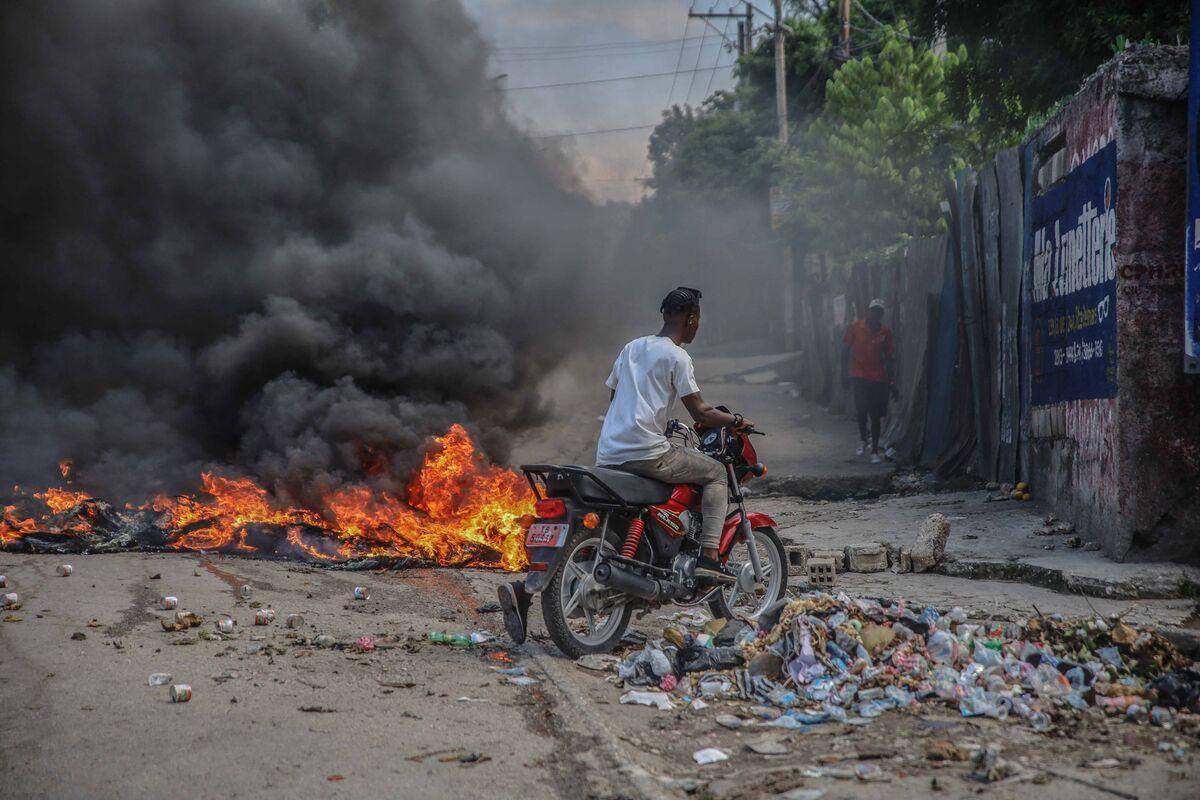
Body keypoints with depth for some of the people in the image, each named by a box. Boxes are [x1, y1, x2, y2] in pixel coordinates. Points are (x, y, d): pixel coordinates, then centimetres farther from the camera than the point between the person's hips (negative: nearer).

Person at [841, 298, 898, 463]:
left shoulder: (885, 332, 4)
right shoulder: (855, 327, 0)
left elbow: (890, 358, 9)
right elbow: (845, 351, 6)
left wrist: (892, 383, 7)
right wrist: (845, 374, 0)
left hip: (879, 379, 2)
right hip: (859, 376, -2)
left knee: (876, 416, 3)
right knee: (862, 409, -16)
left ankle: (875, 451, 12)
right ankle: (863, 439, 11)